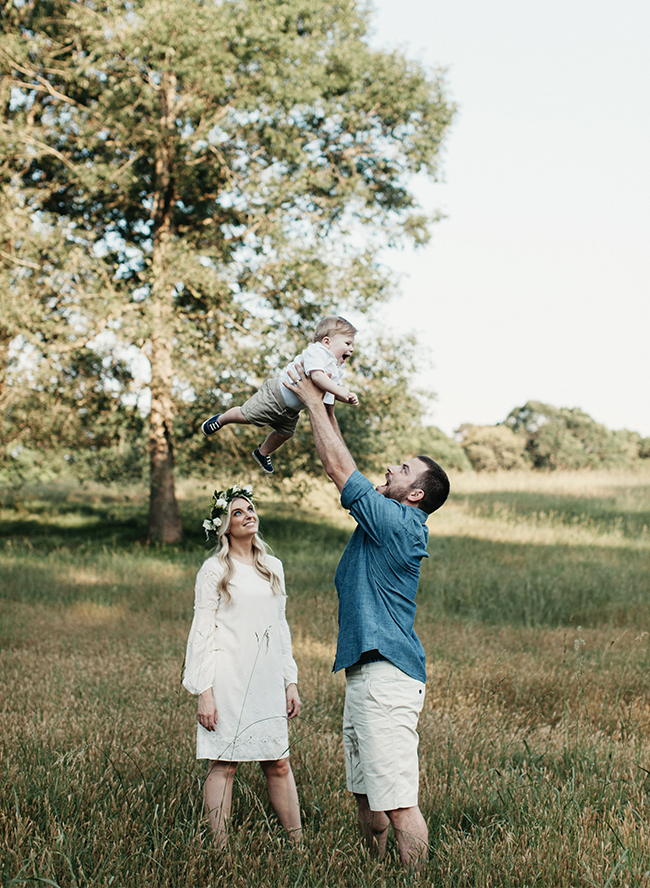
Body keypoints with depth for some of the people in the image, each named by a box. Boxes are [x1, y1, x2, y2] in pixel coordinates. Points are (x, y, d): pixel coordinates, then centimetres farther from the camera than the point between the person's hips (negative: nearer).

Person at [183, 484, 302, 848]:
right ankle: (221, 848, 6)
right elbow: (202, 632, -4)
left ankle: (298, 843, 12)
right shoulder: (214, 570, -2)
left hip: (268, 679, 4)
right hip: (228, 680, -4)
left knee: (279, 763, 5)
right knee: (225, 763, -1)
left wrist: (291, 681, 13)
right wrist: (205, 692, -11)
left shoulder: (273, 567, 14)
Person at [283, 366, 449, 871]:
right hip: (366, 673, 11)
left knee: (398, 801, -10)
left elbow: (340, 468, -9)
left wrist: (313, 401, -1)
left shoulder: (398, 522, -12)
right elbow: (345, 470, 23)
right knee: (366, 793, 18)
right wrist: (325, 406, 22)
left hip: (387, 676, -11)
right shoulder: (390, 524, 15)